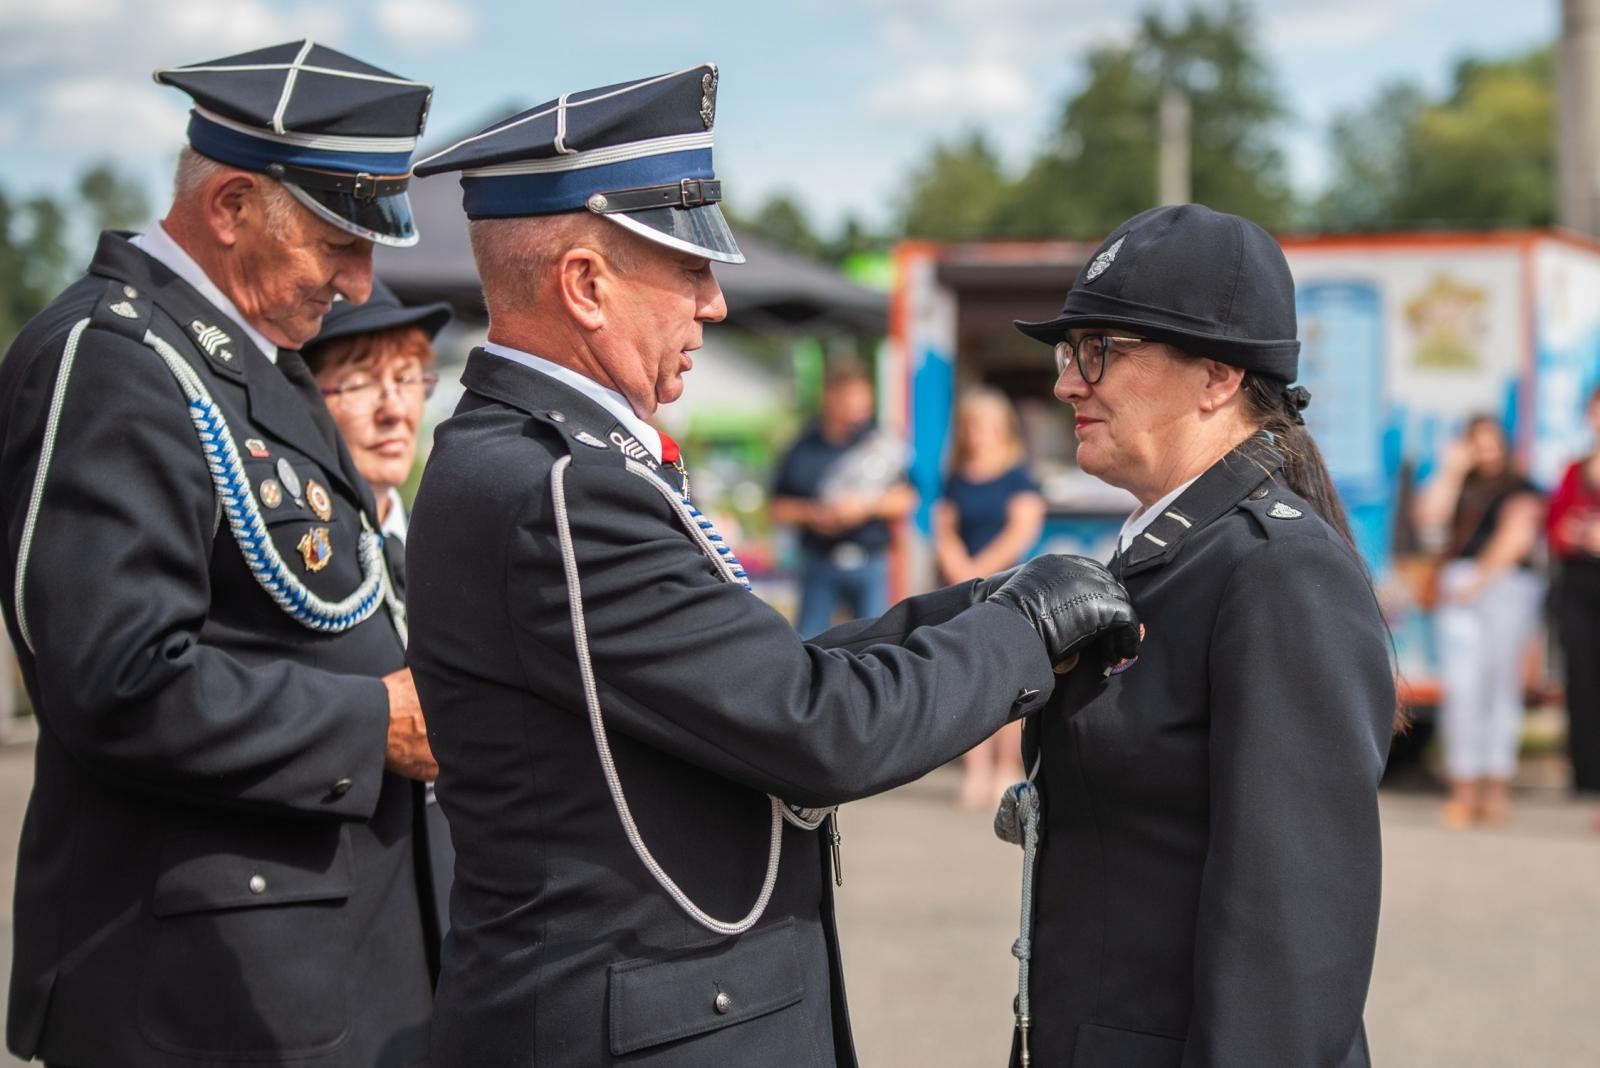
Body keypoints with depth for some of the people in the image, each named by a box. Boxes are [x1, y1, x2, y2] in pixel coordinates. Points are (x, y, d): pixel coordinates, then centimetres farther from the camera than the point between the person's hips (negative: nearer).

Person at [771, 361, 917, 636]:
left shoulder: (882, 445, 1)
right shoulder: (804, 449, 2)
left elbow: (906, 500, 3)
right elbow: (779, 508, 5)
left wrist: (868, 505, -13)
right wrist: (813, 513, -13)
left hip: (870, 563, 0)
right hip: (819, 561, 0)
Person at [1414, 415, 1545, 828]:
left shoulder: (1520, 488, 9)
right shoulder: (1459, 487, 22)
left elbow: (1515, 537, -3)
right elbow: (1429, 518, 7)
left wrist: (1481, 579, -9)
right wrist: (1450, 470, 5)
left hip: (1508, 584, -3)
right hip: (1458, 590, 3)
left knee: (1501, 685, -3)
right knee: (1460, 686, -8)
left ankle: (1497, 786, -3)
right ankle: (1464, 787, -10)